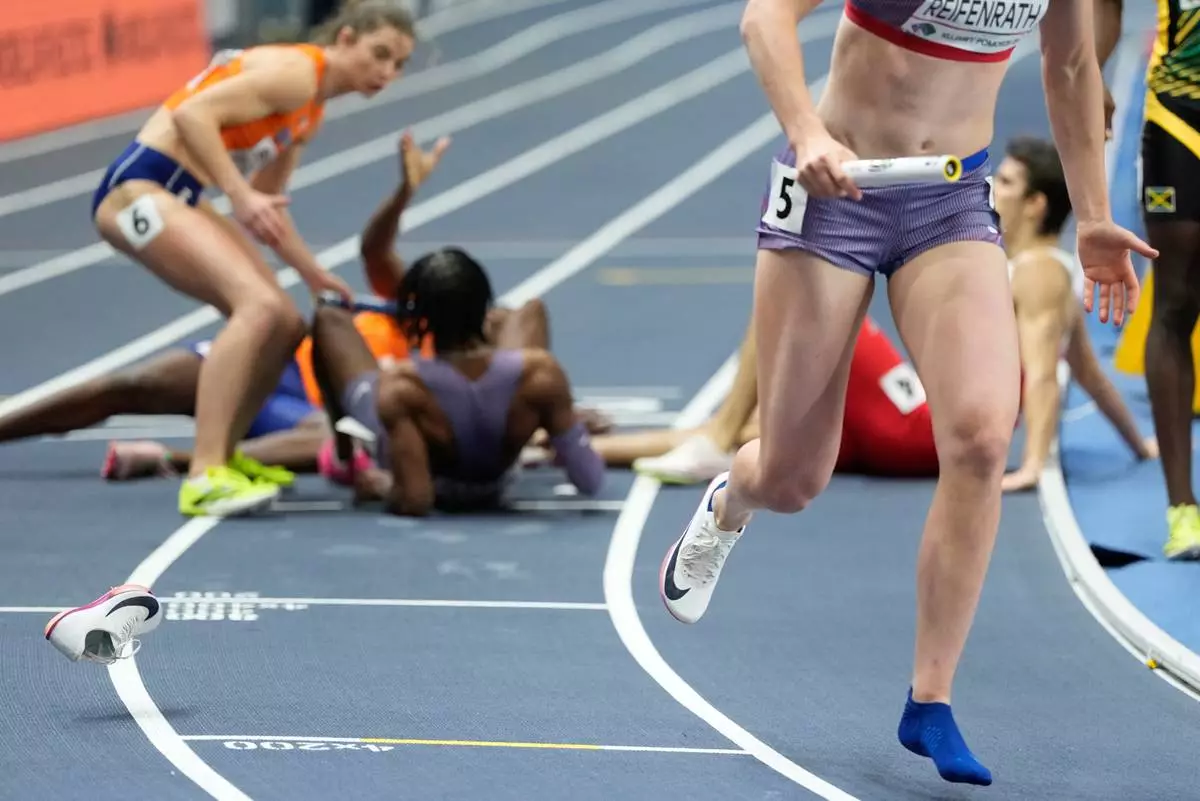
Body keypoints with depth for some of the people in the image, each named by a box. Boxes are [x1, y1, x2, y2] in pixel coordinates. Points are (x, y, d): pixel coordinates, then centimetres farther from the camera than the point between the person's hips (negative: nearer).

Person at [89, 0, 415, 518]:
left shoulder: (311, 110, 18)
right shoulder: (297, 71, -13)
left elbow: (265, 203, 25)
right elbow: (192, 113, -23)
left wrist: (312, 273, 24)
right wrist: (240, 196, -28)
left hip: (182, 201, 10)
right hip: (139, 189, -10)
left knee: (286, 325, 7)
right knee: (261, 305, -25)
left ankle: (221, 456, 19)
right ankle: (205, 478, -30)